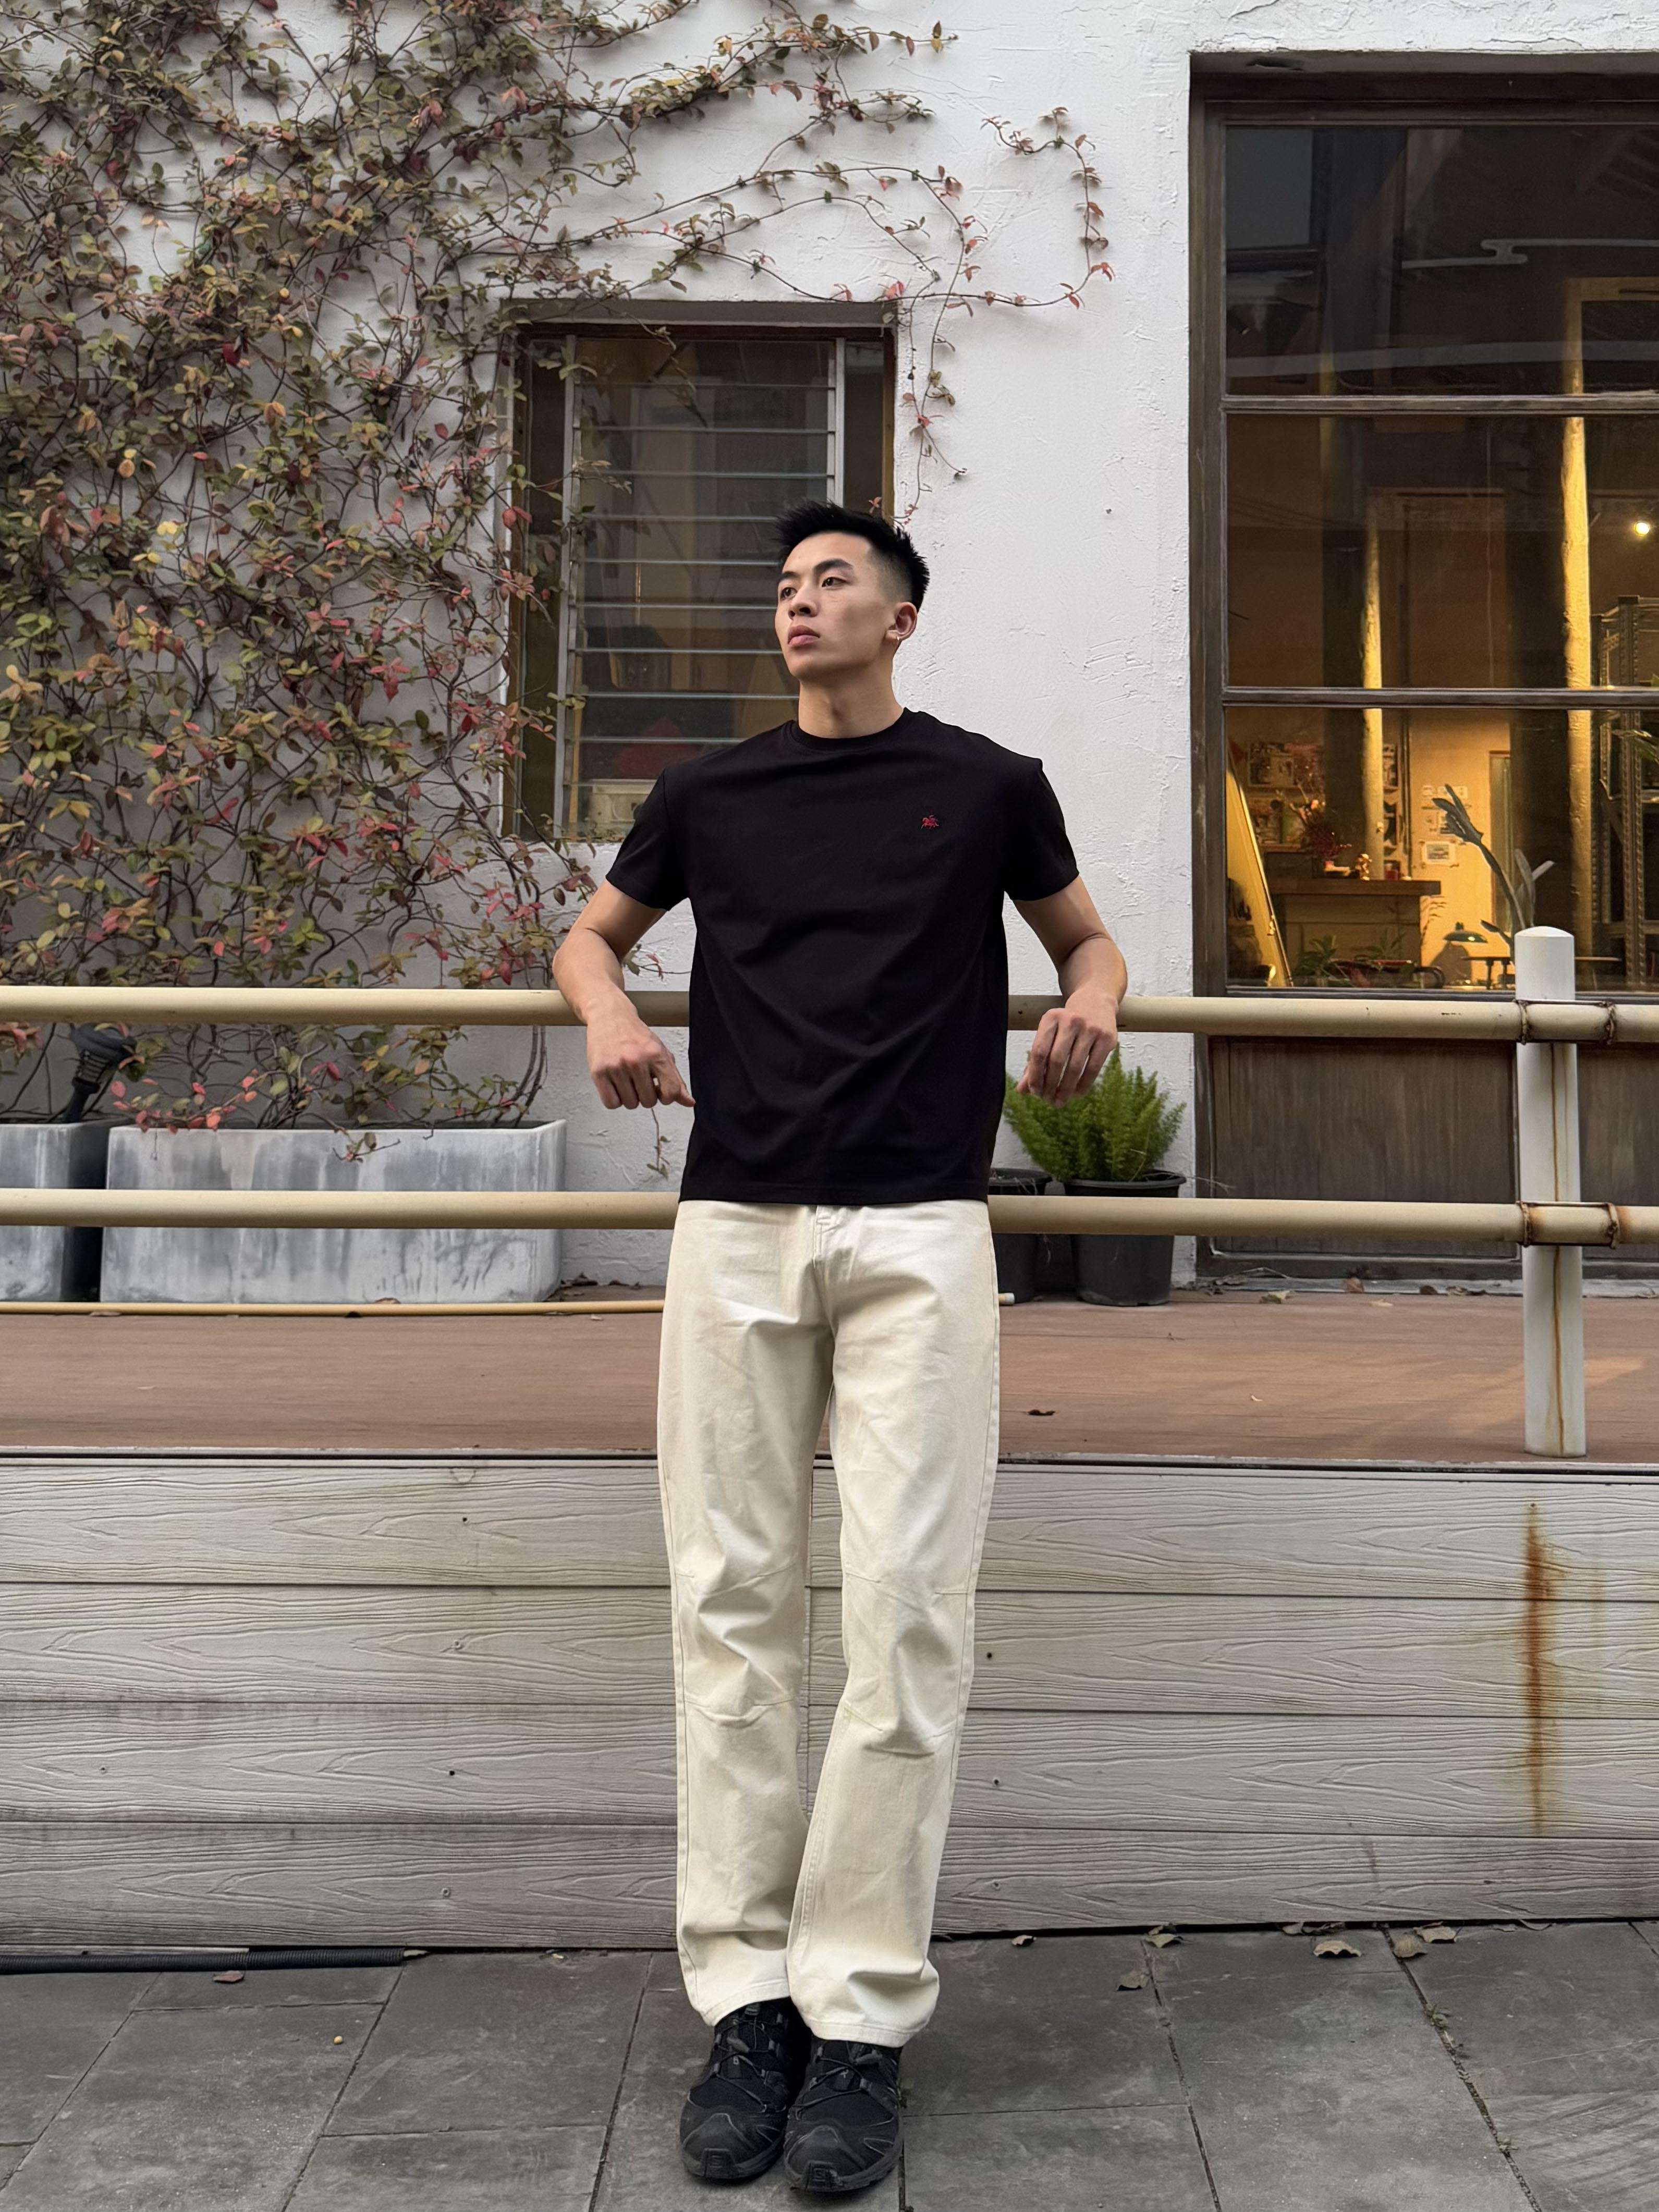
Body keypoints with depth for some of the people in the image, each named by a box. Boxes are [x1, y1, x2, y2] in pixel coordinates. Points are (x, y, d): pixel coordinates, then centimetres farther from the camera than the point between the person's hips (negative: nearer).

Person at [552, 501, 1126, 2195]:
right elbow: (593, 929, 28)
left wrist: (1091, 1002, 0)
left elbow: (1084, 933, 24)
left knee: (906, 1613, -6)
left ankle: (862, 2012, 4)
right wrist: (607, 1009, 5)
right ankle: (747, 1992, 11)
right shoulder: (709, 794, 15)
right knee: (731, 1606, 1)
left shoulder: (987, 785, 11)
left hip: (917, 1232, -2)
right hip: (735, 1229, 2)